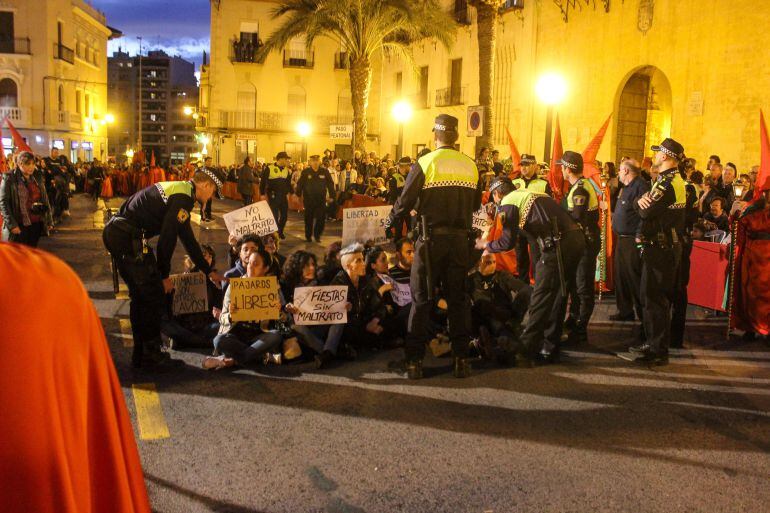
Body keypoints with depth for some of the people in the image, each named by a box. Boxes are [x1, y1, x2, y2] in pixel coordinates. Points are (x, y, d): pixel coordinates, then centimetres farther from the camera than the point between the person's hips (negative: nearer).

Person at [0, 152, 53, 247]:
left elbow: (45, 198, 13)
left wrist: (48, 219, 8)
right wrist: (11, 224, -16)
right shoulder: (9, 178, -6)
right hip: (19, 225, -5)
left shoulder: (37, 176, 10)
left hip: (36, 224, 5)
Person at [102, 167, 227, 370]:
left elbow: (188, 238, 29)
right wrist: (164, 275, -4)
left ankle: (140, 353, 27)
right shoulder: (183, 198, -11)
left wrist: (208, 271, 33)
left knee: (139, 296, 18)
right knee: (154, 295, 0)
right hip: (129, 238, -10)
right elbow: (167, 238, -16)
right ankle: (152, 355, 10)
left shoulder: (178, 188, 22)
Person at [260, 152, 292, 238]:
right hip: (273, 196, -5)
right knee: (274, 215, -4)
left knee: (284, 215, 9)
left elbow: (288, 182, 17)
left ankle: (280, 231, 29)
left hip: (283, 196, 5)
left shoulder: (286, 170, 8)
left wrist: (289, 192, 9)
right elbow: (263, 182, -4)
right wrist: (263, 194, -4)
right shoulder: (269, 168, -9)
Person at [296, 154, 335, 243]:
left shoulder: (325, 172, 2)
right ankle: (308, 236, 21)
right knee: (309, 218, 7)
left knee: (321, 218, -1)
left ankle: (317, 235, 16)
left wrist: (331, 195, 4)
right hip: (308, 200, -1)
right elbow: (300, 184, 4)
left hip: (321, 200, 1)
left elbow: (330, 184, 6)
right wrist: (298, 195, 1)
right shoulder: (305, 172, 1)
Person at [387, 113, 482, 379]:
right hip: (461, 239, 3)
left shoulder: (425, 163, -6)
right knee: (458, 298, 11)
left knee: (421, 298, 5)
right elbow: (476, 204, 12)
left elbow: (405, 201, -5)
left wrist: (389, 221, 14)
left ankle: (415, 360, 6)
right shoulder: (471, 165, 4)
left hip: (432, 239, -3)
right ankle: (461, 359, 13)